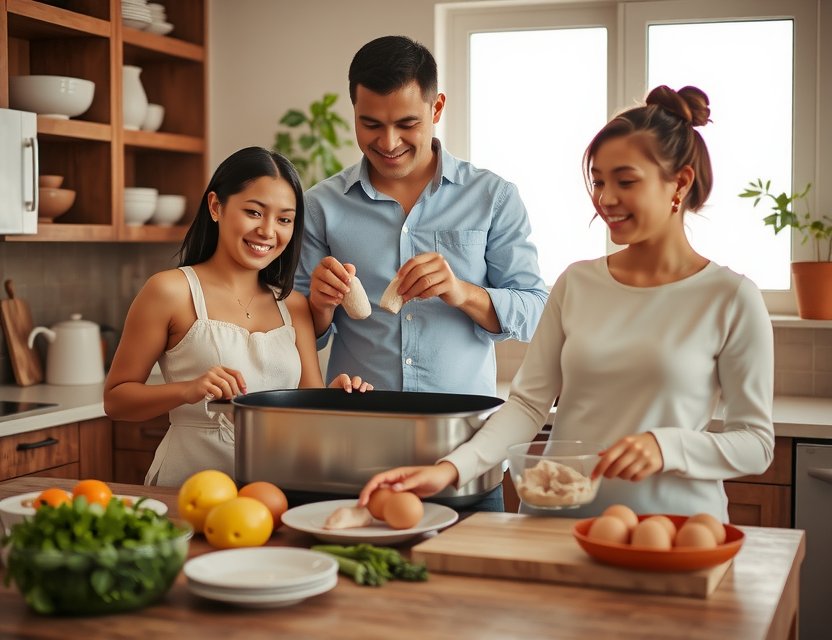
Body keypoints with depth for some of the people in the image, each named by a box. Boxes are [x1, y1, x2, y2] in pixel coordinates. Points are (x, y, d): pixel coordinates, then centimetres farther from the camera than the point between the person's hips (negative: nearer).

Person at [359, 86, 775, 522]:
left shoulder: (731, 298, 0)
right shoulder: (576, 284, 9)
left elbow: (756, 444, 2)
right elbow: (528, 402, 3)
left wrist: (666, 446, -15)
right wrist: (451, 468, -12)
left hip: (671, 527, -1)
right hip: (558, 515, 2)